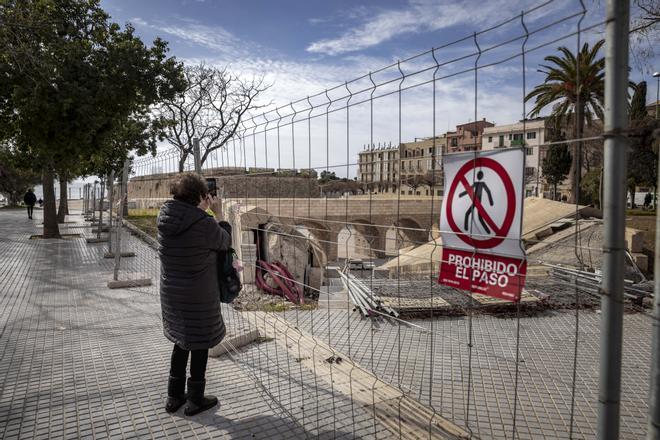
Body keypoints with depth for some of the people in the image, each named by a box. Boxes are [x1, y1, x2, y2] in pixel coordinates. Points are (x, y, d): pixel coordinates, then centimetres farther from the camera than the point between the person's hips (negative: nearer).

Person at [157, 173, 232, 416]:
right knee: (200, 345, 12)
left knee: (181, 341, 23)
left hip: (171, 293, 7)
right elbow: (225, 242, -6)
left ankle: (174, 396, 34)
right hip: (199, 296, -6)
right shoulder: (204, 224, -24)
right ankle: (195, 399, 26)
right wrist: (219, 214, 2)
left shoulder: (165, 218, -5)